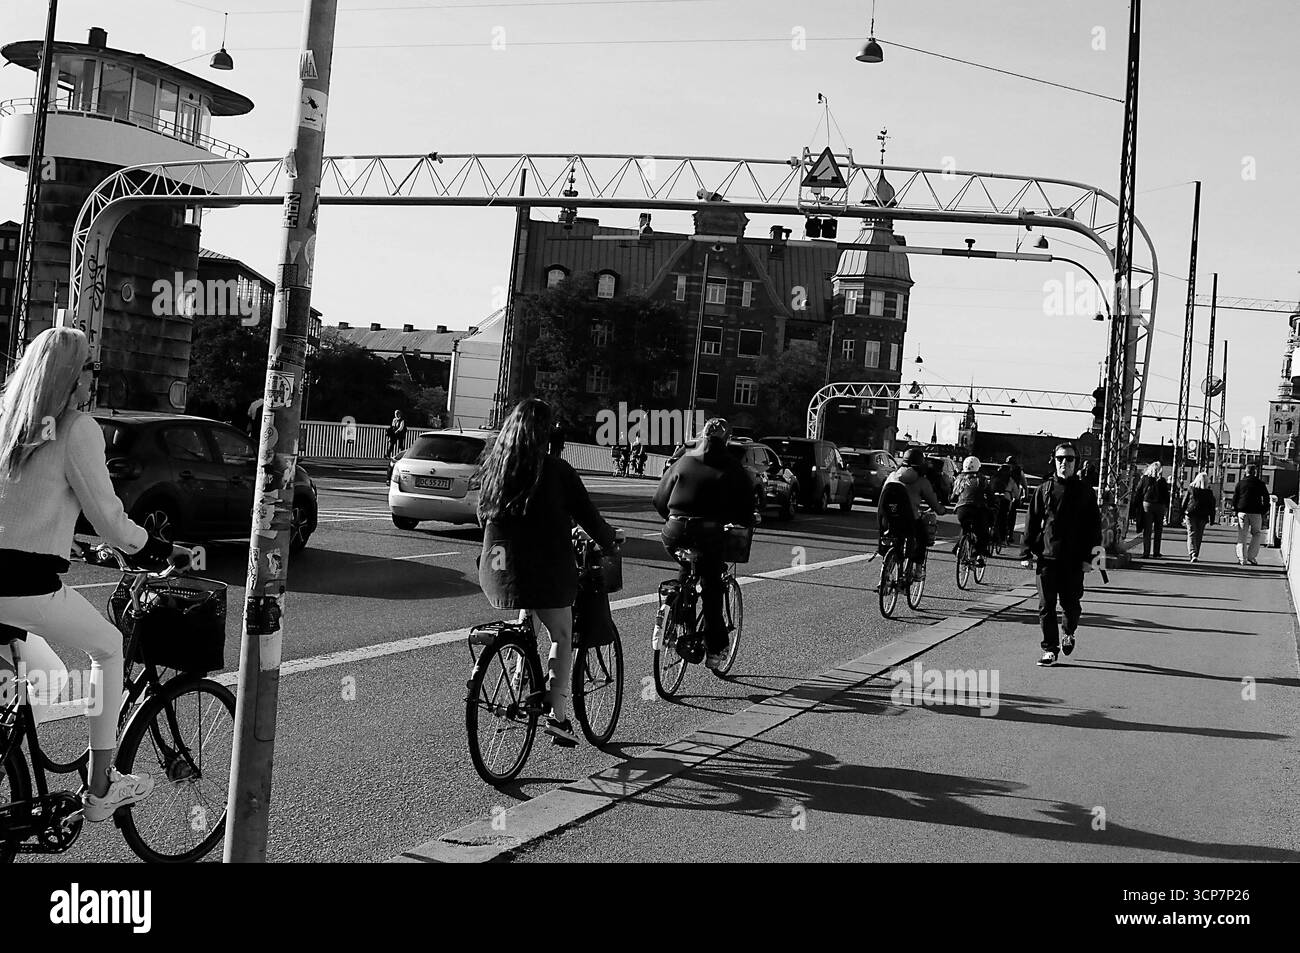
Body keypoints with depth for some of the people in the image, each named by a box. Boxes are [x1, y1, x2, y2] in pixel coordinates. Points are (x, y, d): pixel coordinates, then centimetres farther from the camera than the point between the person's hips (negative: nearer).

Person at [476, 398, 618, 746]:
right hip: (545, 567, -5)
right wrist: (609, 540, 15)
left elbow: (482, 516, 16)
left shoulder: (494, 468, 5)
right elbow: (587, 515, -3)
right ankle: (557, 715, 2)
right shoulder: (556, 470, -9)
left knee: (527, 615, 33)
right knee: (562, 638, 10)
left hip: (498, 566, 5)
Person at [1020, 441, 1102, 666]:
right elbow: (1031, 522, 6)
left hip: (1074, 560, -1)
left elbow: (1094, 526, 4)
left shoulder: (1085, 493, 4)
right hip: (1046, 557, 1)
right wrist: (1027, 552, 0)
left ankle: (1069, 633, 36)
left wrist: (1089, 557, -4)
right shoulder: (1043, 490, 6)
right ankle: (1050, 649, 7)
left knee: (1071, 603, 5)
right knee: (1046, 606, -1)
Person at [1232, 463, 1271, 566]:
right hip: (1256, 513, -1)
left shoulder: (1240, 483, 4)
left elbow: (1235, 497, 3)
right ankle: (1251, 556, 2)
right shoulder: (1260, 484, 3)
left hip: (1242, 512, 1)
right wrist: (1264, 511, 10)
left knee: (1242, 536, 3)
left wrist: (1235, 510, 10)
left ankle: (1242, 559, -3)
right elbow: (1266, 499, 3)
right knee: (1257, 534, 13)